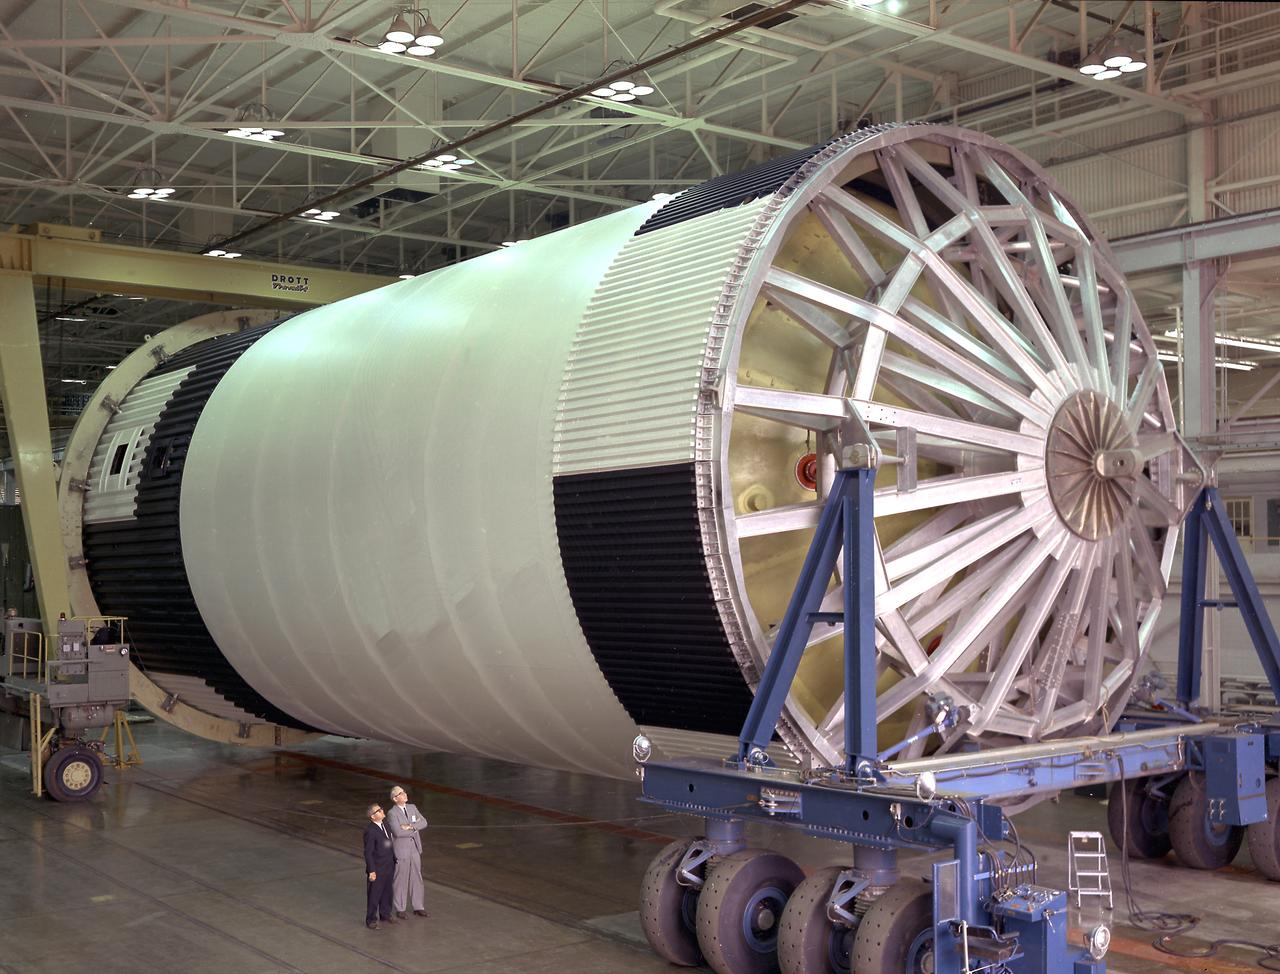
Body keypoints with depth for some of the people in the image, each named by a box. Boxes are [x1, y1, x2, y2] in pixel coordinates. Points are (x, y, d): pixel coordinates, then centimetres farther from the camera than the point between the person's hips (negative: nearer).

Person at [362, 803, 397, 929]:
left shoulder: (385, 825, 5)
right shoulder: (370, 831, -21)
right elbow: (368, 852, -19)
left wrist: (394, 861, 15)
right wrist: (371, 871, -19)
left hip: (389, 867, 8)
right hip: (377, 869, -8)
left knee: (387, 892, 20)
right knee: (374, 895, 5)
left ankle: (385, 914, 36)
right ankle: (371, 920, 17)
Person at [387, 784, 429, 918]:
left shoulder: (412, 808, 4)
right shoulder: (392, 814, -15)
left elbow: (424, 823, -5)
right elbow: (398, 832, -26)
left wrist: (410, 826, -21)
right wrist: (415, 829, -15)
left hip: (415, 849, 6)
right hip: (401, 850, -6)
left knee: (416, 879, 12)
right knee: (401, 880, 5)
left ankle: (418, 907, 22)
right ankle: (400, 909, 19)